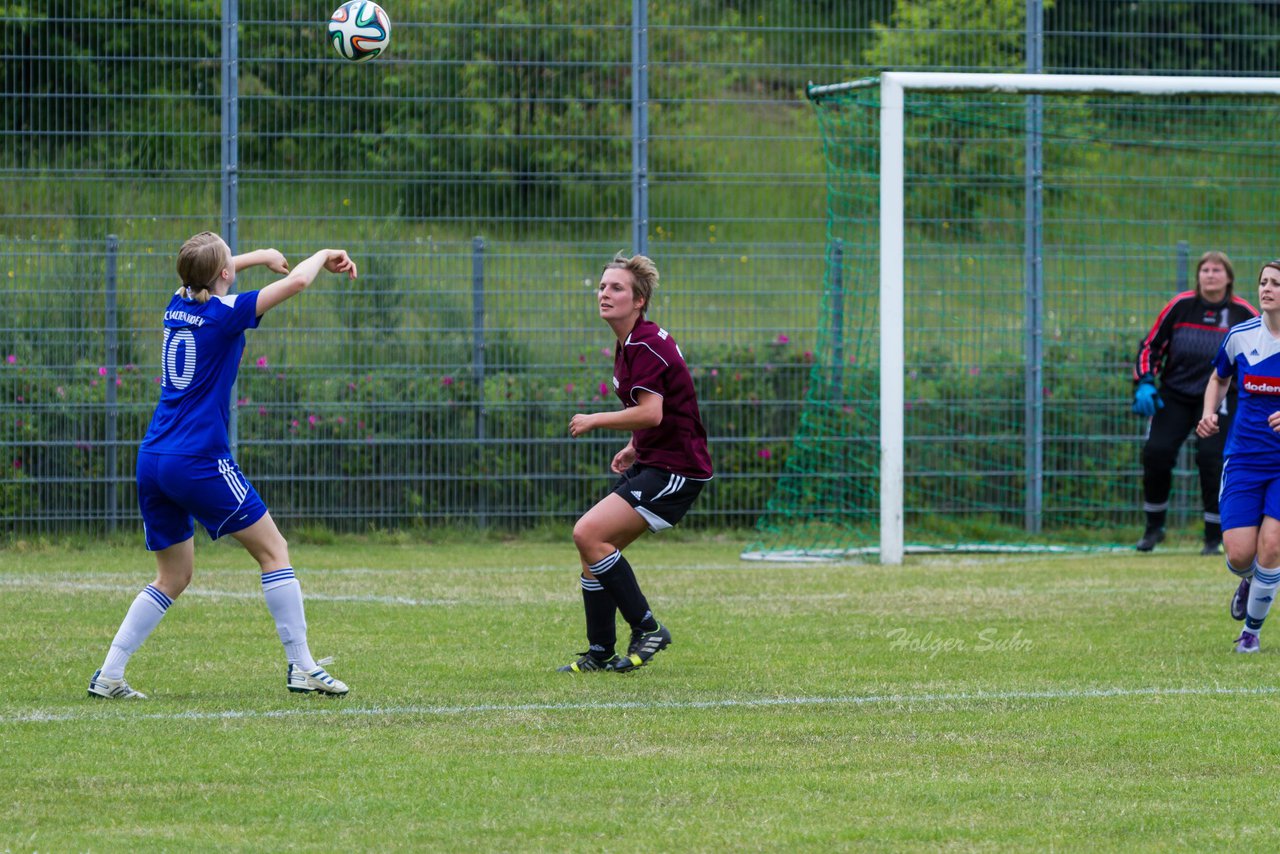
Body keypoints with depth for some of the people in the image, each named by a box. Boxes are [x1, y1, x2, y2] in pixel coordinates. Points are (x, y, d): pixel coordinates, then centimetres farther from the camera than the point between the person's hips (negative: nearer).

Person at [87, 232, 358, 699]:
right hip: (199, 462, -7)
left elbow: (202, 276, 35)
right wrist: (323, 255, 9)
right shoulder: (223, 313, -9)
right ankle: (302, 668, 0)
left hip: (153, 460, 7)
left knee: (173, 577, 16)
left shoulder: (178, 305, 10)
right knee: (274, 550, 4)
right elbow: (296, 281, -11)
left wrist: (260, 256, 39)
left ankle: (108, 675, 7)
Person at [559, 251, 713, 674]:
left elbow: (651, 413, -27)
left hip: (675, 469, -10)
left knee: (589, 534, -19)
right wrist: (634, 447, 17)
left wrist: (594, 421, -16)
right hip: (650, 464, 10)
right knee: (594, 547, 8)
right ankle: (600, 654, 14)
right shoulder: (628, 343, 15)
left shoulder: (645, 345, -17)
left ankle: (647, 628, -11)